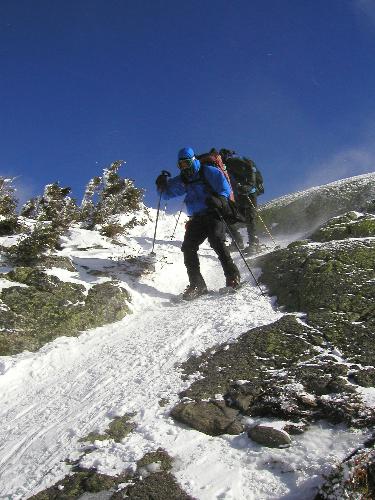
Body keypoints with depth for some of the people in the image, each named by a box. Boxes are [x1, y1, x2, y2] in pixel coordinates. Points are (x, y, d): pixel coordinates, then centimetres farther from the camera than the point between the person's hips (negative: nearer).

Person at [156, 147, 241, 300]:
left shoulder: (208, 172, 1)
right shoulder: (182, 180, 18)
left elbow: (225, 187, -8)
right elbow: (167, 193, 21)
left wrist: (219, 198, -29)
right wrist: (162, 185, -2)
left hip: (213, 214, -6)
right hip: (196, 218, 6)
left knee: (216, 241, -28)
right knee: (188, 247, -9)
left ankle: (232, 276, -20)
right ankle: (197, 285, -6)